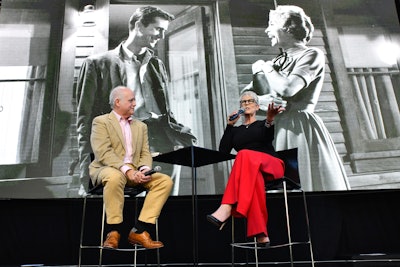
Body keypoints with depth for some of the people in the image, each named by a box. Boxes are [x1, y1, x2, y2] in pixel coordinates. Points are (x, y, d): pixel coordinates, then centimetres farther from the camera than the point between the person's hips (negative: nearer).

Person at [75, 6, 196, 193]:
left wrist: (185, 135, 5)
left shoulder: (157, 65, 22)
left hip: (161, 143, 5)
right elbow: (86, 118, 2)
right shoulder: (98, 63, 7)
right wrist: (88, 168, -8)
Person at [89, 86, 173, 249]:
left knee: (165, 180, -17)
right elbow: (103, 152, -12)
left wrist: (144, 169, -11)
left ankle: (140, 231, -21)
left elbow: (145, 154, 12)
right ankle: (113, 232, -22)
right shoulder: (101, 122, 3)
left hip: (134, 172, 6)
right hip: (106, 170, -5)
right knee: (115, 177, -40)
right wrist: (126, 169, -24)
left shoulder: (140, 126, 21)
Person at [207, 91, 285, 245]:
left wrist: (269, 120, -33)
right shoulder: (236, 130, 26)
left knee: (245, 155, -37)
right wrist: (230, 125, 4)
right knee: (254, 175, -40)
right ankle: (261, 234, -49)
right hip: (250, 168, 2)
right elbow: (223, 150, 8)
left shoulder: (263, 124, 19)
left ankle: (226, 209, -55)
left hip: (271, 166, -1)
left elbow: (268, 137, -9)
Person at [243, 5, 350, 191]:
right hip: (277, 130, 6)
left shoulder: (312, 55, -2)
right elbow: (247, 92, 13)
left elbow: (287, 89, -19)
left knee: (303, 182, -5)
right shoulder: (278, 62, 19)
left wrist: (265, 67, -3)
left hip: (299, 129, -6)